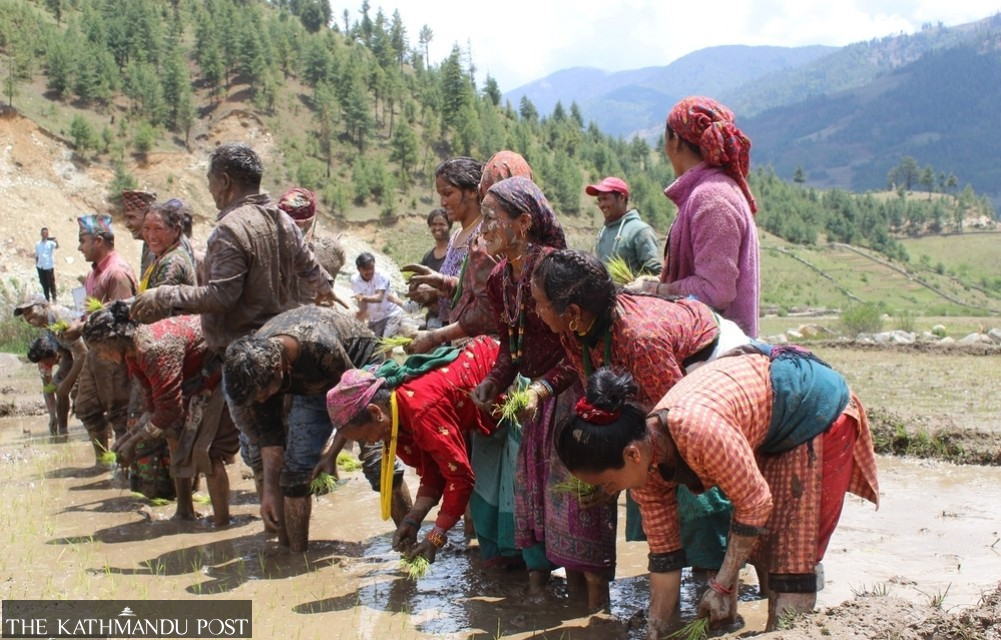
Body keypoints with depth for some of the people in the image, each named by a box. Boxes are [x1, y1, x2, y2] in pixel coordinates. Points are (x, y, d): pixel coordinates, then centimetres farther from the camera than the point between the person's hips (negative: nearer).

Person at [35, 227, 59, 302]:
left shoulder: (50, 242, -4)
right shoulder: (37, 244, 8)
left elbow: (57, 247, -26)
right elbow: (37, 256, 13)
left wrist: (55, 239, -42)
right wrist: (36, 265, 9)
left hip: (49, 266, -4)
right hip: (40, 267, 4)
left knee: (51, 284, -2)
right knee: (44, 284, 10)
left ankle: (54, 299, 5)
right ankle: (47, 299, 18)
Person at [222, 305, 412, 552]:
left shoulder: (320, 346, -42)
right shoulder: (254, 364, -24)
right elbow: (268, 432, -12)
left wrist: (332, 454, -18)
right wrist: (269, 490, -13)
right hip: (314, 384, 5)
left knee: (376, 457, -19)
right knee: (295, 463, -7)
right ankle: (296, 552, 3)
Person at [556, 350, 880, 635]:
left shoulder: (697, 429, -39)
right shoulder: (644, 468, -12)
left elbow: (755, 502, -27)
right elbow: (664, 553, -3)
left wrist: (721, 586, -20)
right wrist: (655, 633, 1)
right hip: (775, 433, 7)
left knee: (794, 549, -6)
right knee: (758, 542, 9)